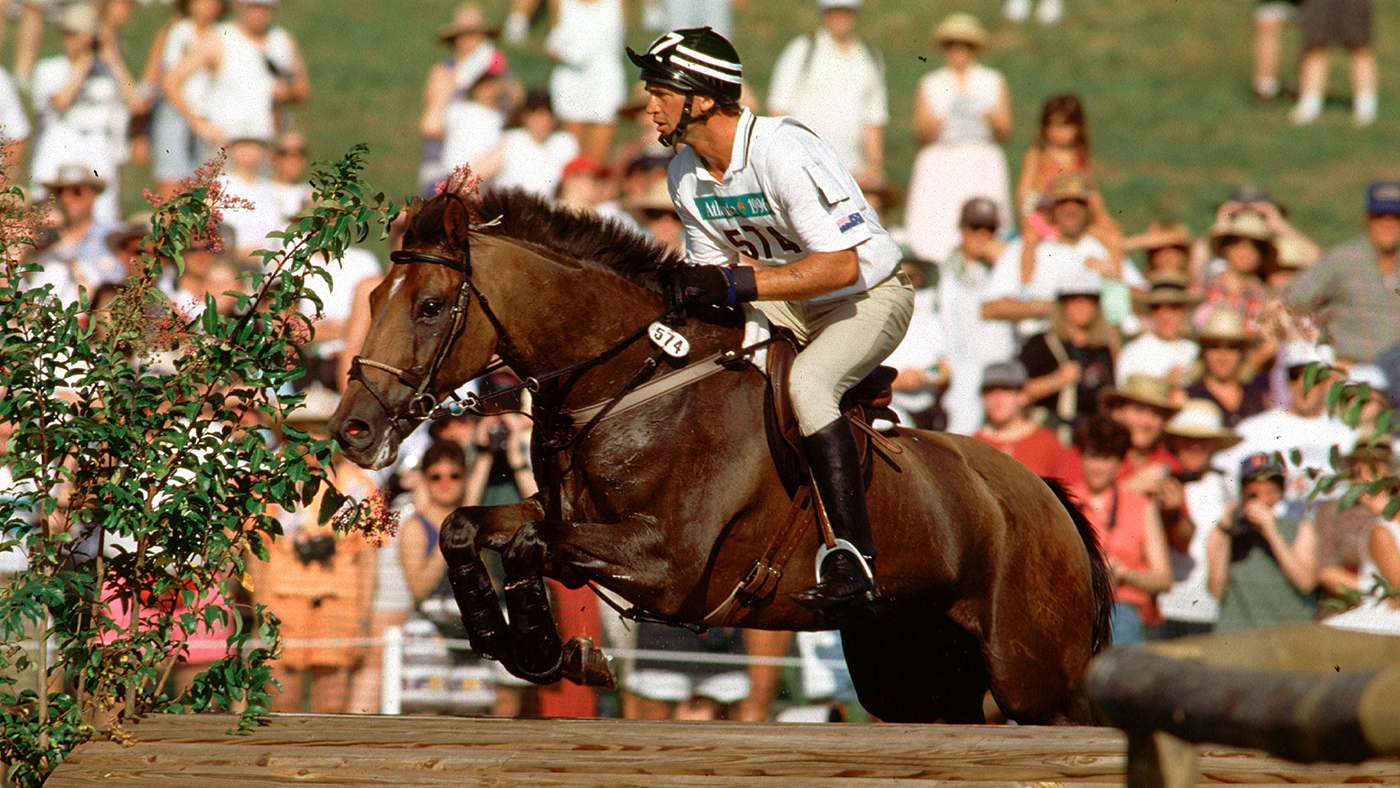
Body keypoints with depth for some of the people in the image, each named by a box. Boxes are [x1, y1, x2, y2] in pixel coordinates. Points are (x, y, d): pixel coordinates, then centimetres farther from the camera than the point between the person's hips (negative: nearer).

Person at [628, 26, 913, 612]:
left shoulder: (782, 152, -28)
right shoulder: (685, 176, -3)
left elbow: (841, 264, -31)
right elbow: (714, 269, 7)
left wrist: (738, 284, -37)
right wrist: (691, 290, -18)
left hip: (871, 296, -9)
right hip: (788, 304, 9)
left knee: (806, 384, -34)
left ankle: (854, 554, -34)